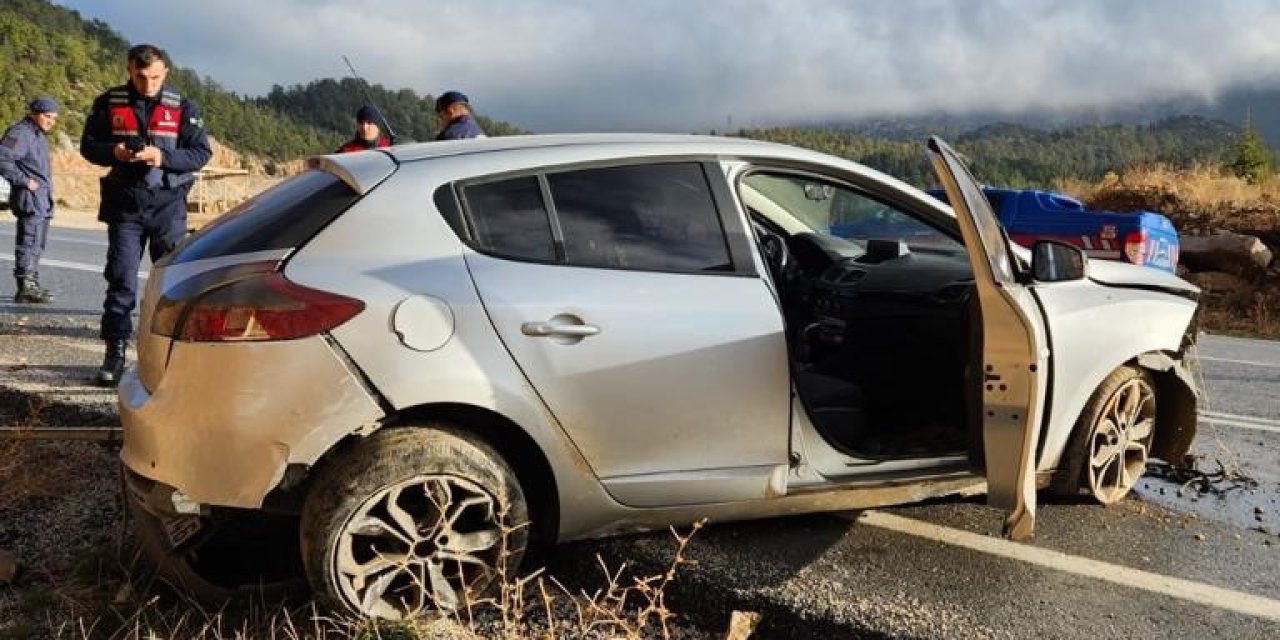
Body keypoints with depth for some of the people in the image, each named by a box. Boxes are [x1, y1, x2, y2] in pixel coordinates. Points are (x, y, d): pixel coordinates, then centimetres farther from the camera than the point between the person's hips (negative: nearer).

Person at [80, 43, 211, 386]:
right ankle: (115, 352, 8)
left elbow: (201, 152, -2)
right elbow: (88, 145, 8)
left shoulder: (183, 108, 1)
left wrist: (163, 157, -18)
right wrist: (114, 152, -14)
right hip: (125, 204, 1)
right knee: (121, 280, 1)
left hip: (169, 205, -1)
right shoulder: (109, 103, 4)